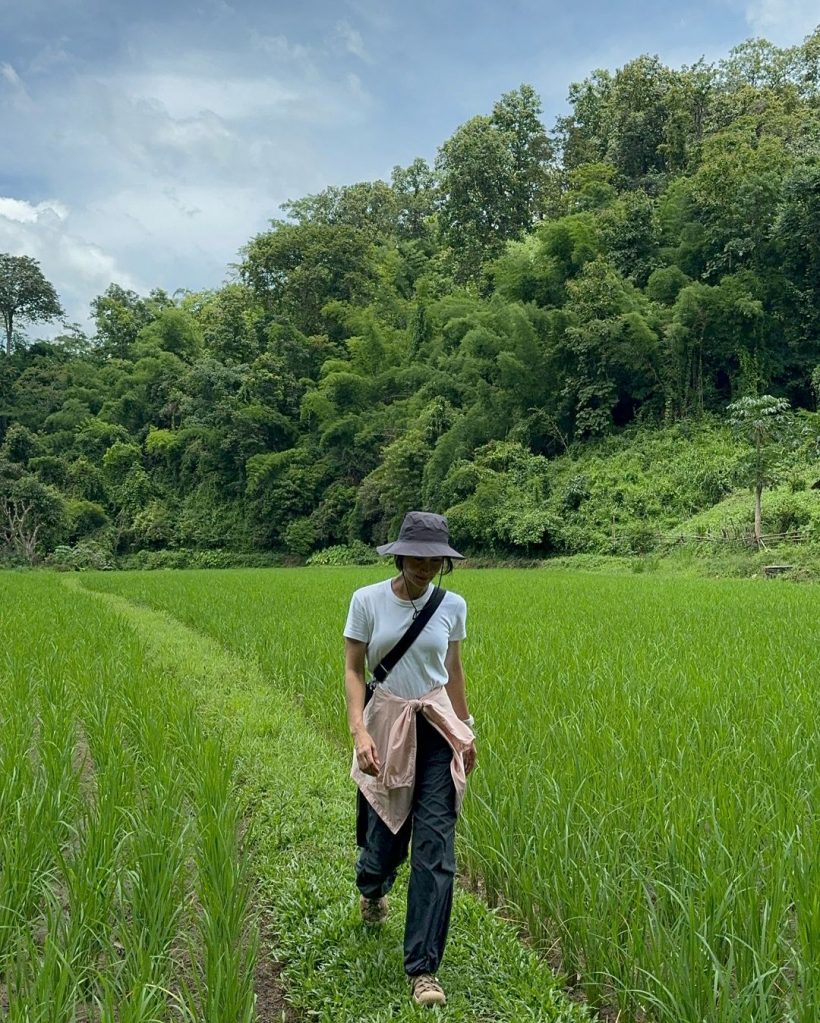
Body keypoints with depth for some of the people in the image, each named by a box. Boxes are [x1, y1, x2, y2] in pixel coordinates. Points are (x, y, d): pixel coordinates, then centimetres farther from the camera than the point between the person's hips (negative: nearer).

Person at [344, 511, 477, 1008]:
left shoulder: (452, 605, -2)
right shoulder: (368, 600, -9)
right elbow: (353, 670, -6)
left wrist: (466, 730, 15)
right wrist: (359, 731, -19)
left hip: (438, 727, 1)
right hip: (386, 723, -1)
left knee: (435, 845, -4)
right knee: (387, 833, 10)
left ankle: (424, 967, 7)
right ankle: (371, 887, 50)